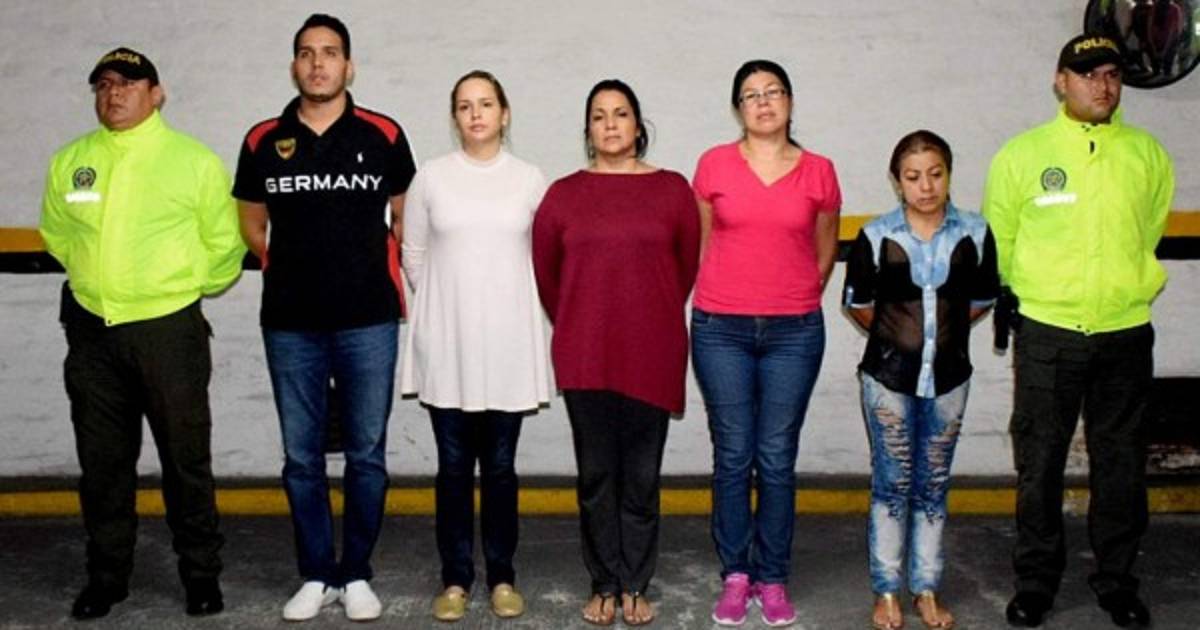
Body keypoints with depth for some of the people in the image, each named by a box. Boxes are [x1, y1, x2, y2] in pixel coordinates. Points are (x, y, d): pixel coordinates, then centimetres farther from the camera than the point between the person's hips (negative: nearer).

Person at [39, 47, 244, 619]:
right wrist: (99, 276, 15)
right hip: (92, 331, 4)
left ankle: (201, 574, 19)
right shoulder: (70, 161, 8)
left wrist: (181, 284, 7)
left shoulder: (196, 160, -3)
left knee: (186, 458, 4)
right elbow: (56, 232, 20)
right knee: (102, 460, 11)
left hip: (170, 329, -3)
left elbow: (223, 243, 2)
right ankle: (106, 575, 26)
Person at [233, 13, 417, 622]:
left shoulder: (383, 135, 0)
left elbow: (405, 217, 12)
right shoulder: (263, 140, 5)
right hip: (289, 324, 2)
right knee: (301, 457, 8)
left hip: (368, 321, -1)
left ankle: (356, 574, 20)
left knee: (367, 455, 5)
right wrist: (285, 268, 11)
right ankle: (315, 575, 22)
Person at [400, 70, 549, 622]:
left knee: (500, 466, 6)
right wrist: (446, 306, 11)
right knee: (454, 466, 5)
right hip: (446, 342, 0)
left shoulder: (529, 179, 3)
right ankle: (455, 577, 17)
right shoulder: (430, 177, 2)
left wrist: (508, 306, 8)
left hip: (509, 342, 0)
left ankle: (502, 575, 19)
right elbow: (414, 255, 8)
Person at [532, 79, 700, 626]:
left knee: (642, 476, 6)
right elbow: (545, 272, 12)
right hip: (584, 359, 1)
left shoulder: (672, 189, 3)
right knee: (596, 474, 7)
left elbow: (687, 265, 10)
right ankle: (605, 585, 20)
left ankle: (636, 586, 20)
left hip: (652, 356, 0)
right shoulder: (563, 194, 4)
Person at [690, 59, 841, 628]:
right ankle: (735, 575, 17)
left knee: (777, 460, 4)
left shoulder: (819, 171, 4)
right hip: (721, 330, 0)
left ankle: (773, 579, 17)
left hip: (794, 332, 0)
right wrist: (718, 299, 11)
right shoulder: (715, 164, 2)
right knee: (732, 457, 4)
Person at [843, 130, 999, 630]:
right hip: (888, 377, -2)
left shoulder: (974, 233, -3)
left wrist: (945, 329, 12)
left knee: (933, 485, 11)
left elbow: (983, 300, 11)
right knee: (891, 484, 4)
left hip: (948, 377, 2)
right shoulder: (876, 236, -8)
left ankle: (926, 590, 22)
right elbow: (857, 303, 5)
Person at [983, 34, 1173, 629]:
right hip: (1046, 334, -1)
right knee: (1039, 463, 6)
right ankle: (1036, 579, 21)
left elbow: (1150, 232, 18)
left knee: (1120, 463, 10)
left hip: (1125, 334, 2)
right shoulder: (1023, 154, -1)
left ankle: (1117, 579, 26)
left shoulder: (1148, 154, 5)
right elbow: (998, 240, 7)